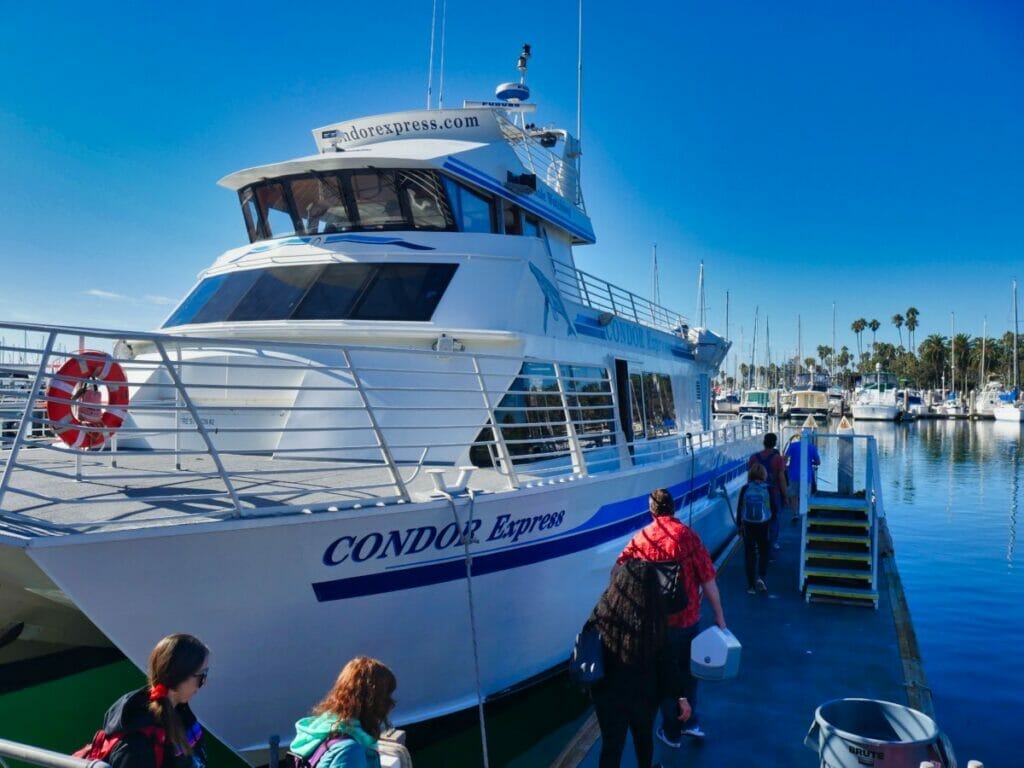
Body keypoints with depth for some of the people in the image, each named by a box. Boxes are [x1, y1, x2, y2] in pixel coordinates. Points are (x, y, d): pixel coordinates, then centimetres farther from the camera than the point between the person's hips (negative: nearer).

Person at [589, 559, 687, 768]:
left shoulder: (602, 615, -21)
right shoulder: (654, 619, -22)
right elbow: (664, 663, -15)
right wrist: (679, 696, -4)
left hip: (608, 694, -1)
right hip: (645, 693, 1)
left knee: (611, 746, 15)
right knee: (643, 737, 28)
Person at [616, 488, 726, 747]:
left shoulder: (640, 538, -7)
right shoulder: (687, 535, -11)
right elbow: (708, 580, -10)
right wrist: (719, 616, -1)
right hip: (688, 618, 0)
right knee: (687, 670, 25)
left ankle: (672, 732, 31)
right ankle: (691, 722, 36)